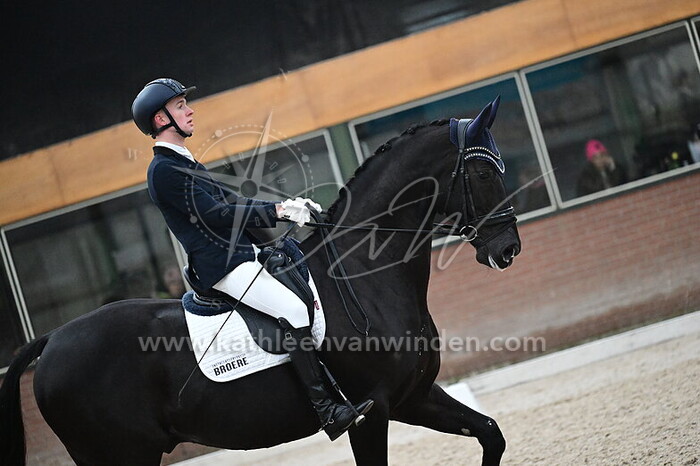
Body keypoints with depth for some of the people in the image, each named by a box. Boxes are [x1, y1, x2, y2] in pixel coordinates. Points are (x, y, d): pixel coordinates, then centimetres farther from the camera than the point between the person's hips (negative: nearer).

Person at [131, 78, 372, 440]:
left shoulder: (183, 163, 21)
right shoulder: (164, 170, -11)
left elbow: (232, 202, 20)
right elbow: (216, 215, -17)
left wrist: (285, 206, 7)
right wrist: (277, 212, -14)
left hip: (242, 253, 11)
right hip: (222, 266, -11)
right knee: (293, 309, -24)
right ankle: (326, 410, -25)